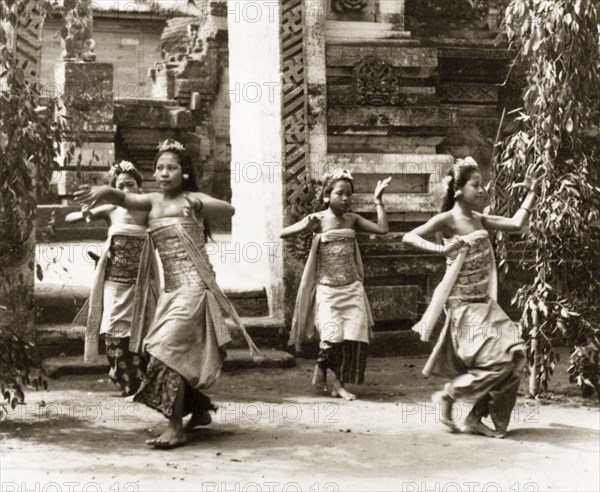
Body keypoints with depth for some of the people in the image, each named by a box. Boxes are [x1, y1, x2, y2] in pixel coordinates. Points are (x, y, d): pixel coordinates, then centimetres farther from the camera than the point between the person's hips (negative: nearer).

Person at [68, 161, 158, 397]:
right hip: (114, 282, 2)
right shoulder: (111, 210, 1)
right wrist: (84, 215, -15)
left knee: (137, 336, 0)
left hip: (139, 284, -2)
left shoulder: (147, 211, -3)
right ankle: (127, 384, 15)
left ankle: (138, 385, 13)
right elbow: (68, 218, 6)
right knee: (114, 335, 1)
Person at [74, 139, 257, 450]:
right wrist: (103, 191, -29)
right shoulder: (153, 201, 9)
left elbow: (228, 210, -9)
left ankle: (176, 428, -9)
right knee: (181, 355, 12)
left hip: (193, 287, -6)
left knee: (168, 351, -14)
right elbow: (126, 199, -10)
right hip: (170, 289, 6)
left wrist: (198, 206, -22)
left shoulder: (191, 199, -1)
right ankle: (200, 410, 34)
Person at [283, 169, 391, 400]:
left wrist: (378, 200, 1)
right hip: (327, 289, -3)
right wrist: (305, 227, -27)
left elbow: (382, 229, 0)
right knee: (332, 336, -15)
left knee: (355, 336, -4)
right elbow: (283, 234, -10)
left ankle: (340, 383, 11)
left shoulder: (352, 219, 7)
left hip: (352, 288, 4)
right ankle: (321, 367, 18)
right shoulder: (318, 219, -4)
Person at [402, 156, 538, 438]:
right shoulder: (448, 219, -9)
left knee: (513, 355, 3)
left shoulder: (479, 219, 12)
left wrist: (531, 195, 13)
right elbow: (409, 237, -17)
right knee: (499, 357, -16)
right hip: (463, 306, -8)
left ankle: (475, 419, 13)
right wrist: (441, 249, -28)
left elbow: (517, 224, 12)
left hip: (485, 304, 8)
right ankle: (447, 395, 4)